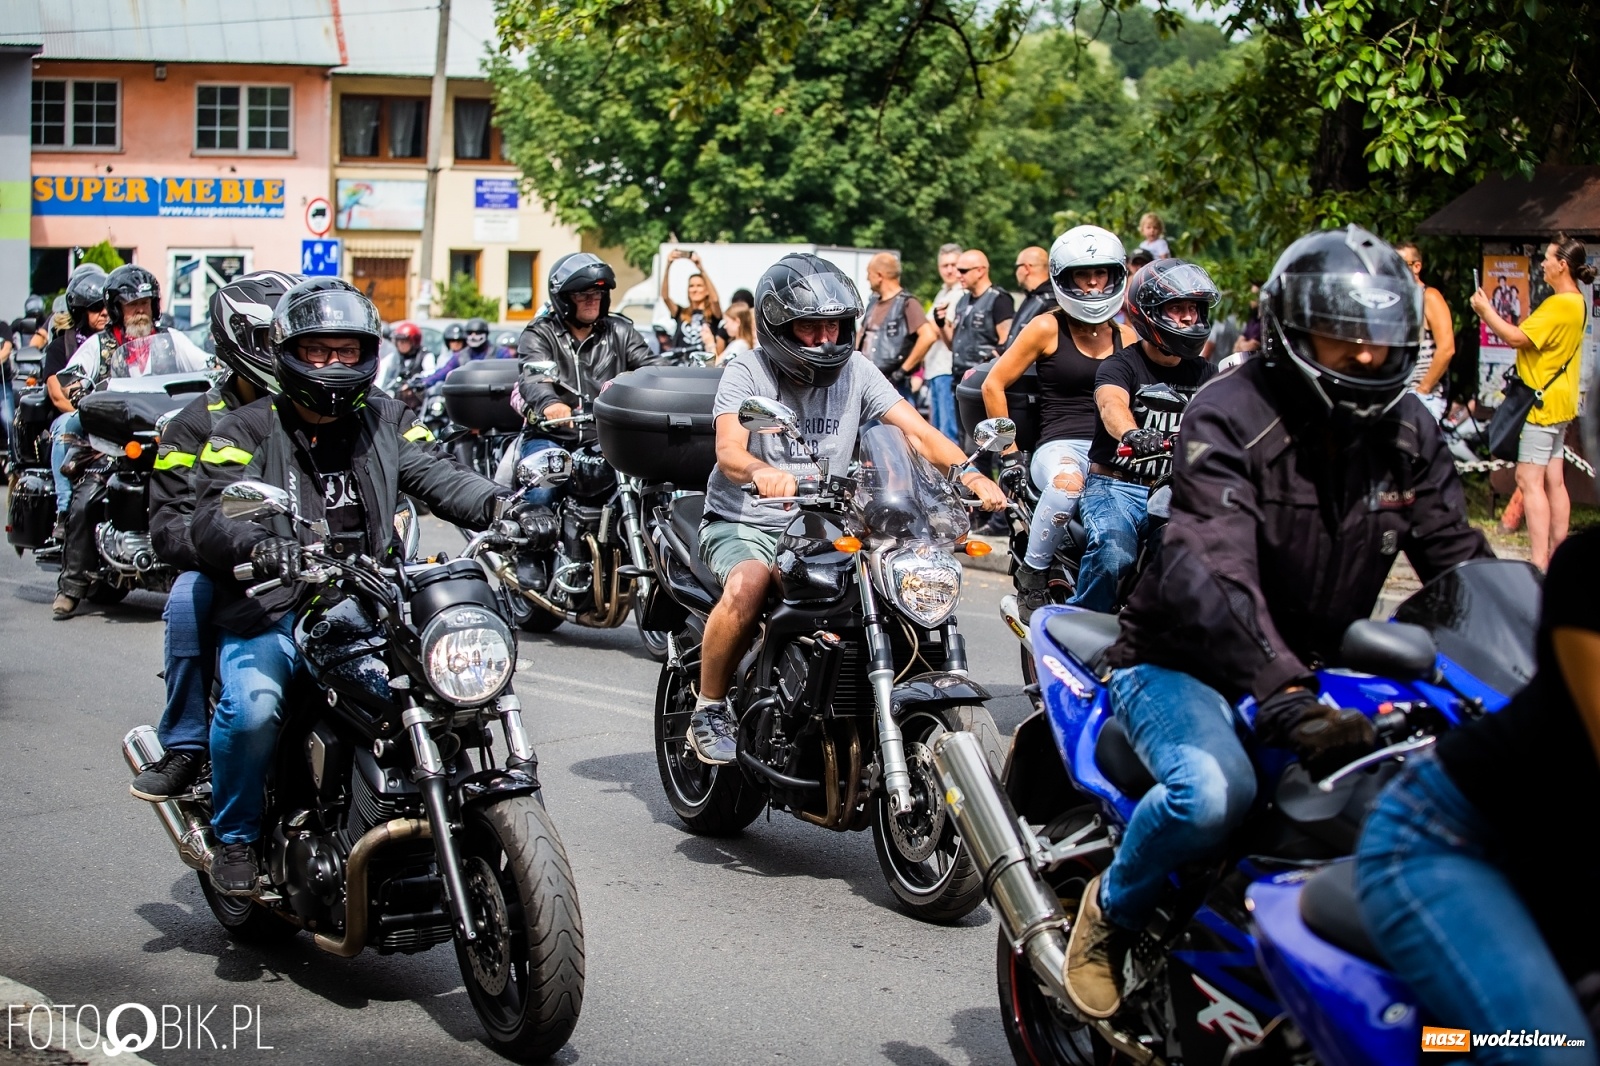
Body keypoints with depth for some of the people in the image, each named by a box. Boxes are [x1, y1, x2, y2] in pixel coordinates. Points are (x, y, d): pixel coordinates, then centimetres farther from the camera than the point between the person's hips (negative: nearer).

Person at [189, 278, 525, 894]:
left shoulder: (385, 421, 16)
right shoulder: (246, 432, 3)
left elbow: (436, 476, 1)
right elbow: (211, 519, -11)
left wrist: (500, 506, -20)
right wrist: (260, 547, -34)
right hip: (272, 611, -3)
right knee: (253, 707, -28)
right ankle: (236, 839, -2)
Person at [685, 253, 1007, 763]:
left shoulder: (855, 370, 3)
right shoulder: (747, 371, -7)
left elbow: (917, 430, -7)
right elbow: (728, 449, -23)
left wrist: (971, 474, -26)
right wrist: (762, 472, -48)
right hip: (745, 523, -4)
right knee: (747, 587, -34)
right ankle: (709, 708, -13)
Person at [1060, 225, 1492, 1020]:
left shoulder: (1407, 431, 4)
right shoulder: (1230, 415, -18)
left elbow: (1459, 561, 3)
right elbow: (1211, 571, -32)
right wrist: (1285, 700, -47)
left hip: (1316, 673, 6)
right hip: (1186, 664, -6)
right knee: (1213, 790, -36)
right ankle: (1110, 910, -4)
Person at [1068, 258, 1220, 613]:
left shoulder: (1204, 374, 15)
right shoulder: (1121, 365, -3)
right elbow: (1112, 404, -26)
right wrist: (1132, 434, -50)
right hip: (1115, 487, -4)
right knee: (1112, 554, -33)